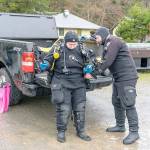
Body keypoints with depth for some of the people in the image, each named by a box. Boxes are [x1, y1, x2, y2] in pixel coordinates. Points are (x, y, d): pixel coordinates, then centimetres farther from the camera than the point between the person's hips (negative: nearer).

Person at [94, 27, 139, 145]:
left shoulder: (114, 41, -13)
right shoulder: (108, 44, 19)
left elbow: (108, 61, -21)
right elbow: (106, 61, 15)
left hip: (126, 78, -10)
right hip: (118, 78, 10)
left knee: (128, 104, -8)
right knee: (117, 102, 15)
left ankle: (134, 132, -1)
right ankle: (120, 126, 28)